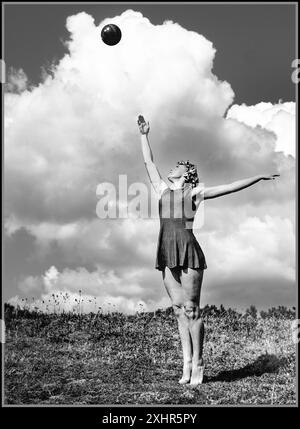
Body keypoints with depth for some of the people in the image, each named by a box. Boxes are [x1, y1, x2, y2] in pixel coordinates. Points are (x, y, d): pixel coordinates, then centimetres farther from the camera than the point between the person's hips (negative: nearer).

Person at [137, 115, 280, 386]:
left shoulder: (195, 192, 7)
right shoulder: (163, 190, 19)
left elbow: (231, 187, 7)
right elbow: (149, 163, 27)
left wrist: (259, 177, 6)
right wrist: (144, 136, 31)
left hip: (188, 250, -4)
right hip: (167, 253, 4)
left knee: (191, 309, -4)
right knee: (179, 310, 4)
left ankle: (198, 364, 2)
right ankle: (187, 364, 8)